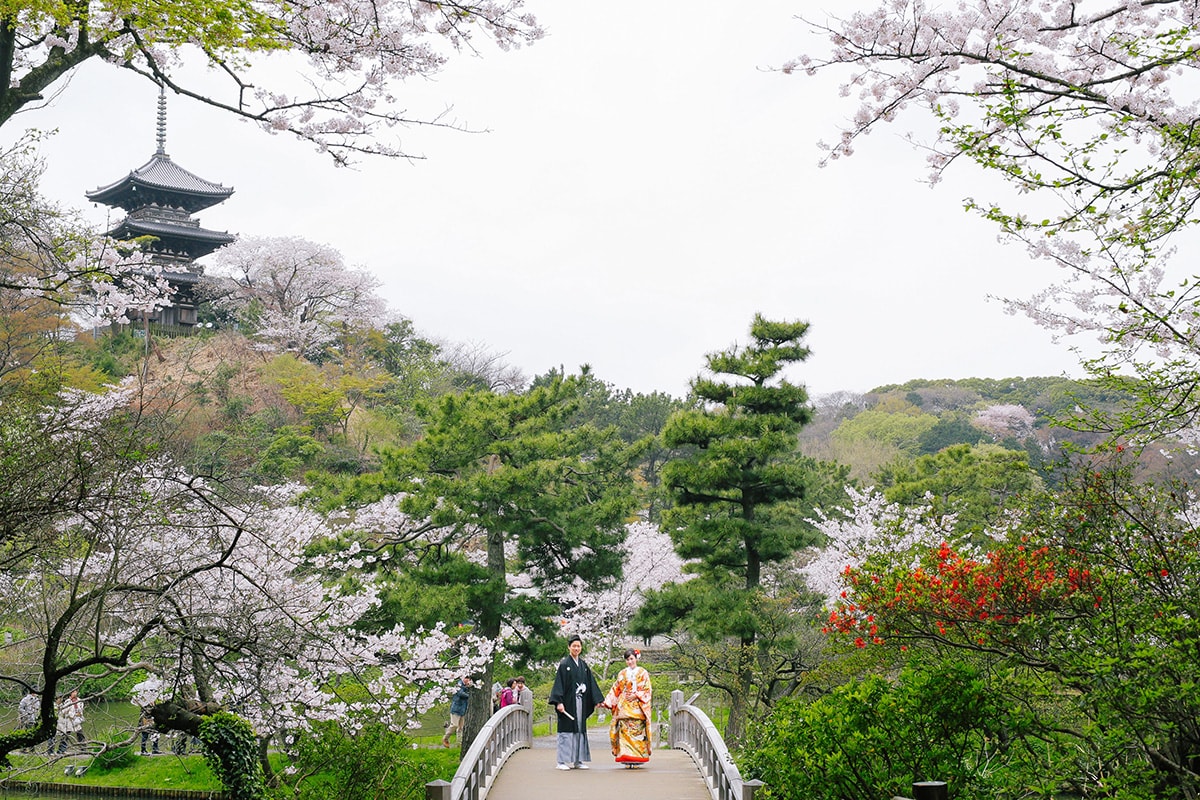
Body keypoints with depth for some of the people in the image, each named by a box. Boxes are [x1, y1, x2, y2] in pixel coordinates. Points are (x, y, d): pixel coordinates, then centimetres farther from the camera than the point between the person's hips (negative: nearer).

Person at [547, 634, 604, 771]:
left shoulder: (584, 665, 13)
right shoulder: (564, 664, -3)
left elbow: (591, 683, 15)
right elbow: (558, 683, -9)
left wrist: (597, 700, 9)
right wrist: (558, 702, -19)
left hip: (581, 703, 6)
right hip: (568, 702, -6)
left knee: (580, 730, 7)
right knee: (567, 730, -6)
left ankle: (578, 761, 13)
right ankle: (563, 761, -2)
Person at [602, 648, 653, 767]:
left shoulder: (642, 672, 6)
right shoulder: (622, 674, 15)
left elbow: (647, 690, 1)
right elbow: (615, 690, 14)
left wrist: (636, 695, -11)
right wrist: (606, 702, 6)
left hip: (637, 707, -3)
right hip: (624, 707, 3)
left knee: (637, 731, -8)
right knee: (624, 731, -7)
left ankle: (636, 759, -5)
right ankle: (626, 758, -6)